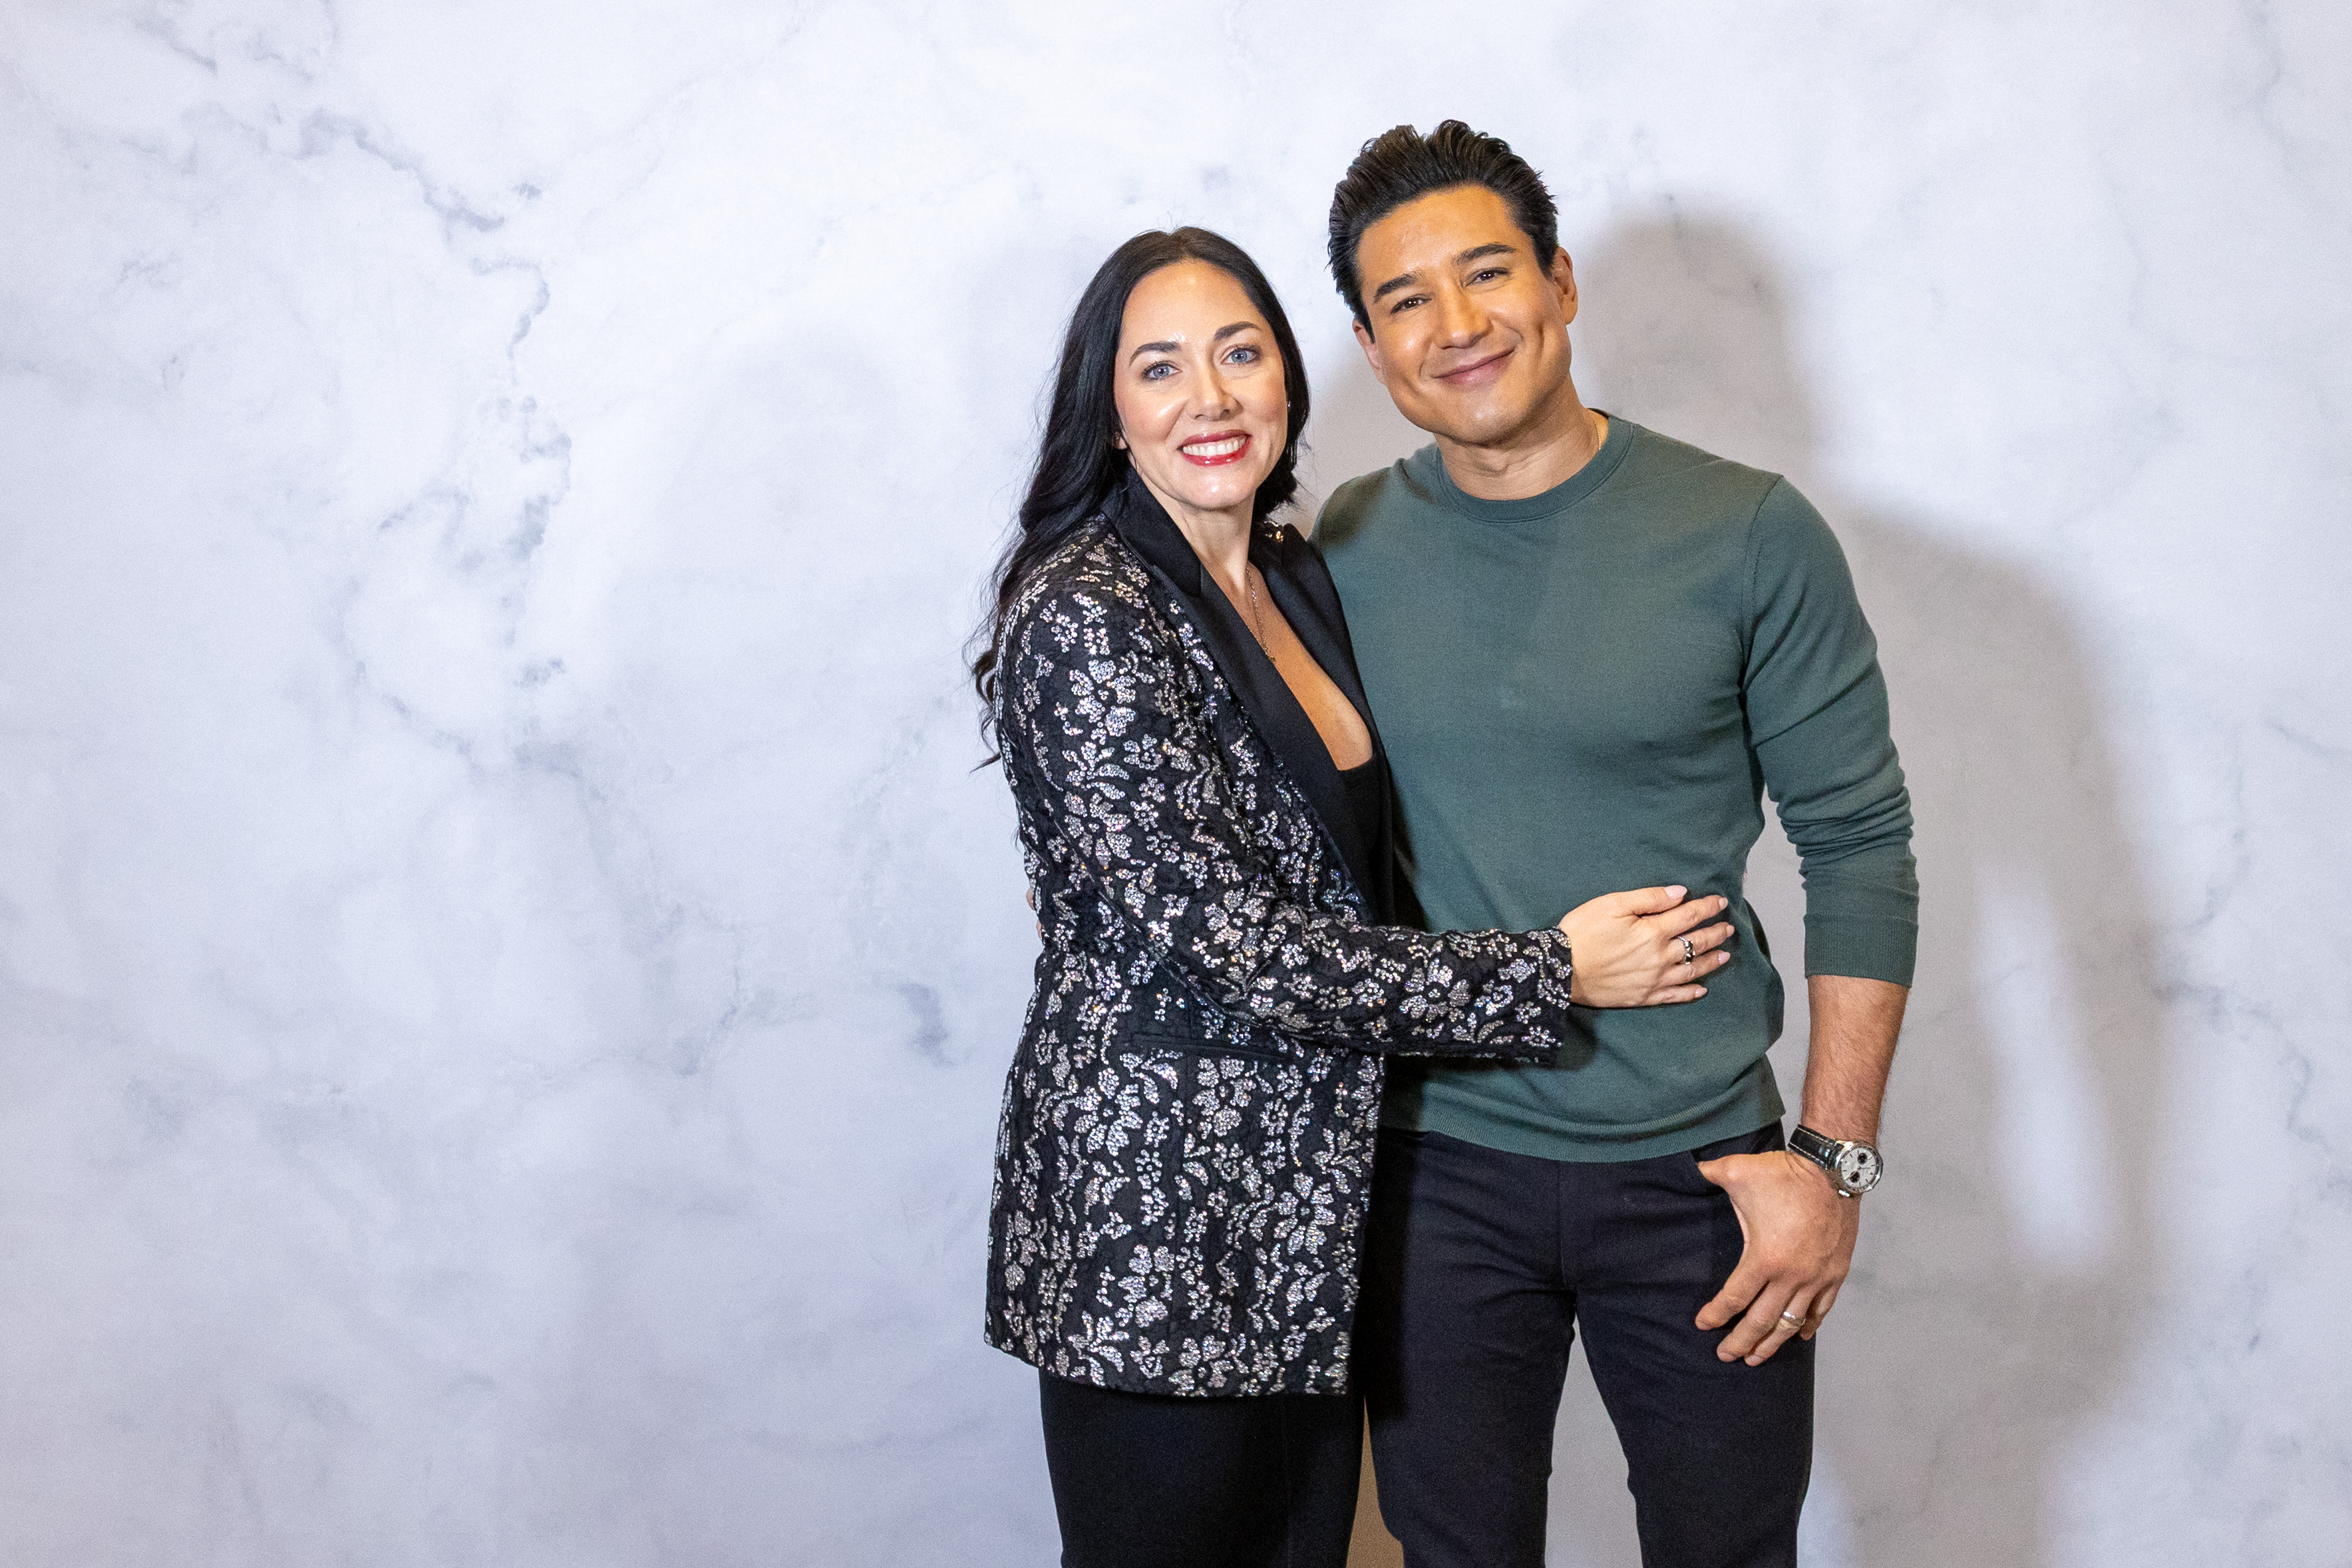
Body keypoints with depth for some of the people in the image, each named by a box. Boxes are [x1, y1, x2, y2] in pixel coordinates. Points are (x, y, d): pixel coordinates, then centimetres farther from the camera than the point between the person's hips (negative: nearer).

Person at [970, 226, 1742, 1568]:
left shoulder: (1301, 579, 8)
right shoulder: (1084, 618, -18)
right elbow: (1234, 947, -21)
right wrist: (1555, 974, -14)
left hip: (1314, 1206, 8)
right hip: (1160, 1223, -7)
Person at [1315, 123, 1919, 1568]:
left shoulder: (1750, 537, -8)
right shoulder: (1345, 551, 0)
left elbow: (1860, 843, -5)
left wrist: (1833, 1156, -8)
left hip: (1701, 1174, -1)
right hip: (1434, 1169, 2)